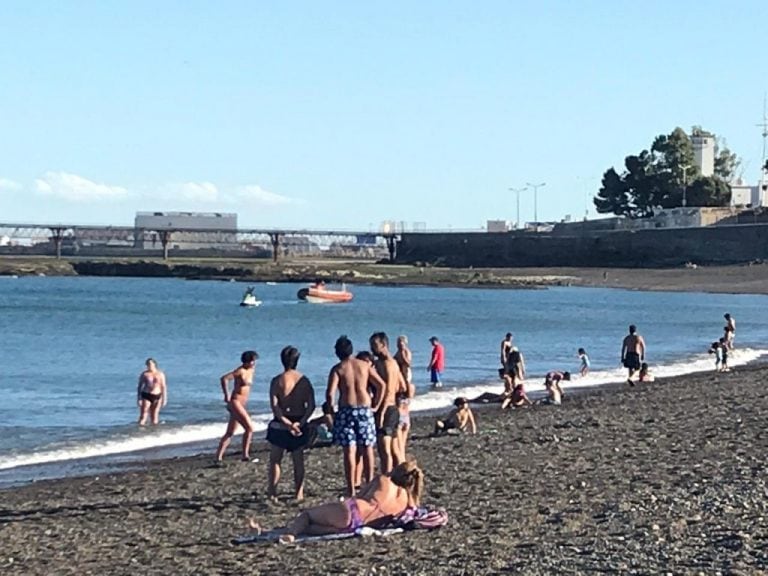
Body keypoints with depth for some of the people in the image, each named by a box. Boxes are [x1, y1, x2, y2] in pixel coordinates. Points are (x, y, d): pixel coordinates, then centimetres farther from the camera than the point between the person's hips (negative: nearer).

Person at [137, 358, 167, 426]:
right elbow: (139, 386, 4)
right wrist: (138, 398, -2)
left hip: (157, 396, 2)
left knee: (155, 415, 7)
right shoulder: (144, 374, 1)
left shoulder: (160, 374, 4)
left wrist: (164, 398, 0)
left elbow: (163, 387, 6)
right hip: (146, 396, -2)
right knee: (143, 416, -9)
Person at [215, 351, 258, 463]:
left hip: (241, 405, 9)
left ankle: (218, 457, 11)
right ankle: (245, 454, -13)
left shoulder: (251, 370, 11)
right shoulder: (240, 371, -15)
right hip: (235, 403, -9)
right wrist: (226, 396, -20)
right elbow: (224, 379, -25)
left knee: (229, 433, 9)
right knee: (249, 427, -17)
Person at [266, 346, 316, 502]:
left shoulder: (277, 381, -8)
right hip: (299, 426, 2)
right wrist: (301, 422, -12)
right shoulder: (304, 380, -1)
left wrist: (286, 422, -18)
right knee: (298, 460, 12)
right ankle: (299, 493, 12)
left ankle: (272, 492, 7)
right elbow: (311, 405, -7)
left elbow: (274, 405, -17)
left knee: (275, 459, 9)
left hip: (280, 425, -2)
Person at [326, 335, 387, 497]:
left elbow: (330, 393, -13)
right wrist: (376, 406, 10)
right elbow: (381, 385, 2)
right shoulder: (364, 365, 6)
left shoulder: (337, 369, -3)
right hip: (365, 409, 3)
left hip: (346, 410, -2)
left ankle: (351, 490, 0)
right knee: (367, 449, 12)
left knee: (349, 451, 0)